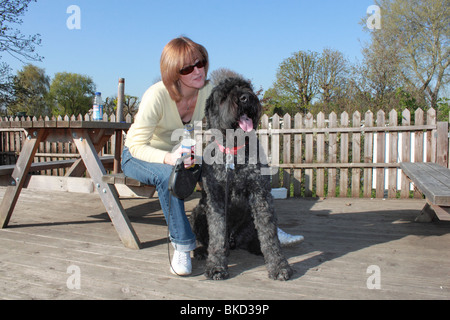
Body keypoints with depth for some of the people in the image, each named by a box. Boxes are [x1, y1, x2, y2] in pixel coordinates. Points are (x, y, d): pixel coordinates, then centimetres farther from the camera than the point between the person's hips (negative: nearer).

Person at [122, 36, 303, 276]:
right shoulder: (157, 95, -29)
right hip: (139, 156, -4)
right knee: (170, 175, -39)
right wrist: (168, 158, -47)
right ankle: (182, 246, -24)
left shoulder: (208, 91, -13)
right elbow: (137, 145, -29)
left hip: (180, 153, 5)